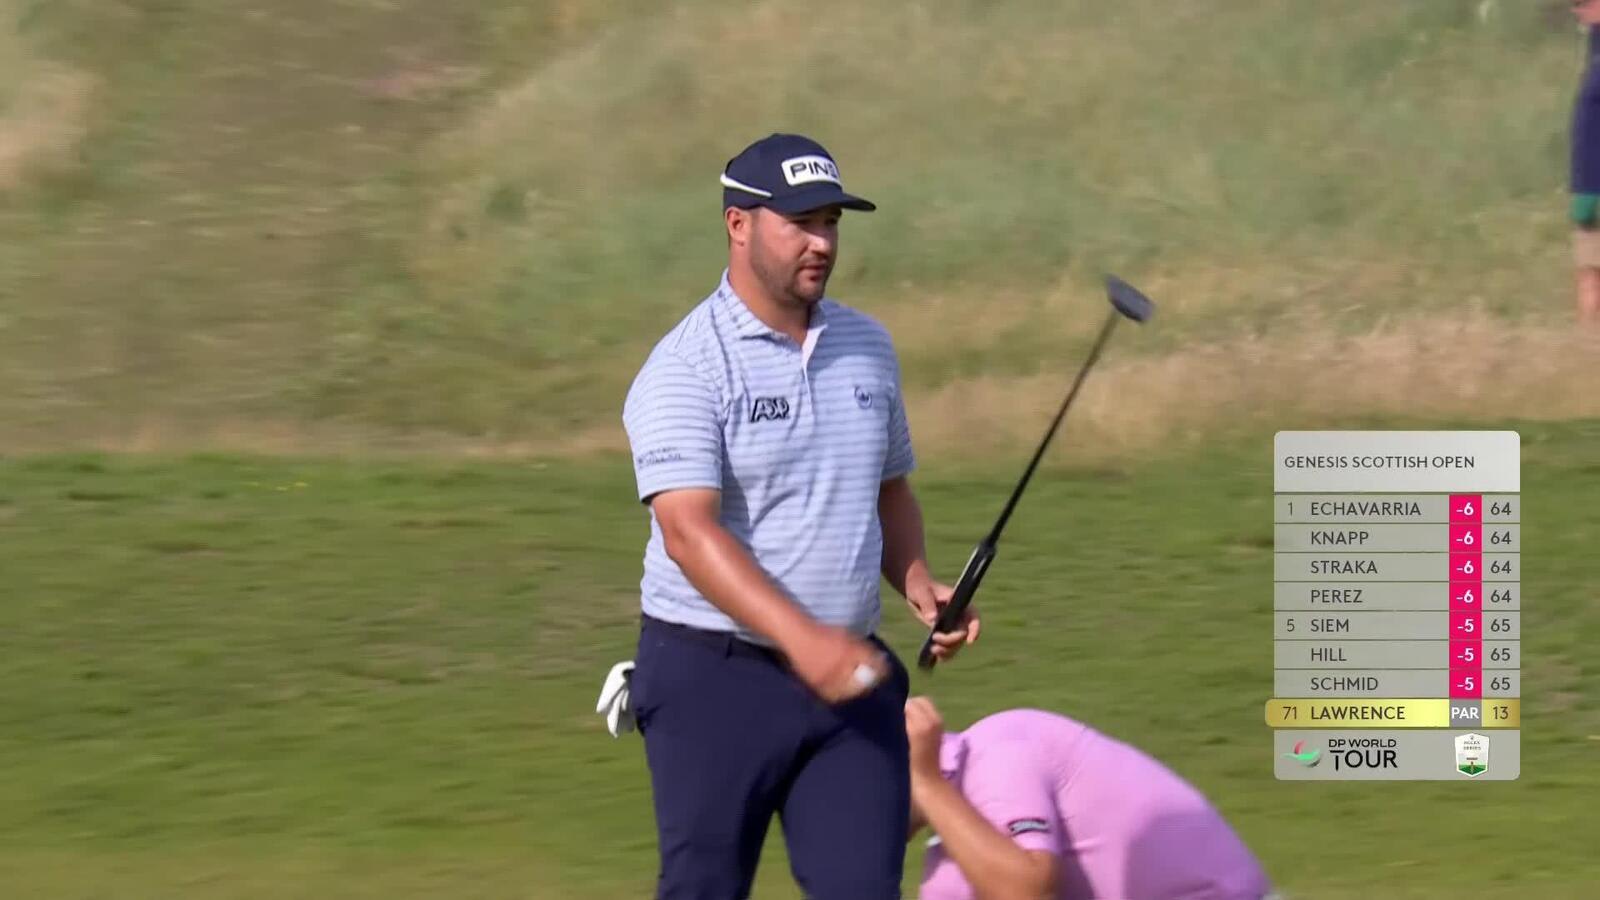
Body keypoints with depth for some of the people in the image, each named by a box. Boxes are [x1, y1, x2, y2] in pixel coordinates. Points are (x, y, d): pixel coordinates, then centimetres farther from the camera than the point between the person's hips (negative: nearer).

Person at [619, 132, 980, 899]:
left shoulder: (867, 347, 11)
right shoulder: (686, 368, -12)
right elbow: (689, 529, -23)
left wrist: (917, 582, 2)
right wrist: (802, 638, -34)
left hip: (851, 677, 5)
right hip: (716, 674, -5)